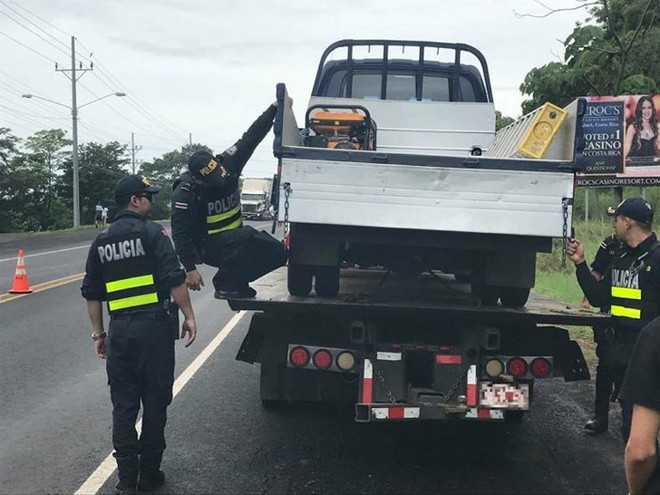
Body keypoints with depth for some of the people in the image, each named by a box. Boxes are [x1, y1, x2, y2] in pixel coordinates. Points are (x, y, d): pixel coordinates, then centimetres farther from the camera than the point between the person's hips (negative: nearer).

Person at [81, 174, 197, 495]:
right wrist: (188, 316, -9)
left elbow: (92, 293, 14)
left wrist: (98, 333, 20)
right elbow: (174, 279, -15)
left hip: (119, 330, 5)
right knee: (155, 403, 8)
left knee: (123, 405, 11)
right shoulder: (152, 233, -5)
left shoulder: (101, 242, 12)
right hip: (155, 325, -4)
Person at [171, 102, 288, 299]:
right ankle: (225, 286, -18)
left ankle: (237, 282, 7)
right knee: (247, 236, -33)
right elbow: (180, 235, -21)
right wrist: (190, 269, -24)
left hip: (234, 240, 7)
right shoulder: (185, 195, -23)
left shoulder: (227, 164, -9)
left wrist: (274, 109, -14)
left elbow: (251, 137, -8)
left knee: (277, 251, -7)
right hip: (209, 246, -7)